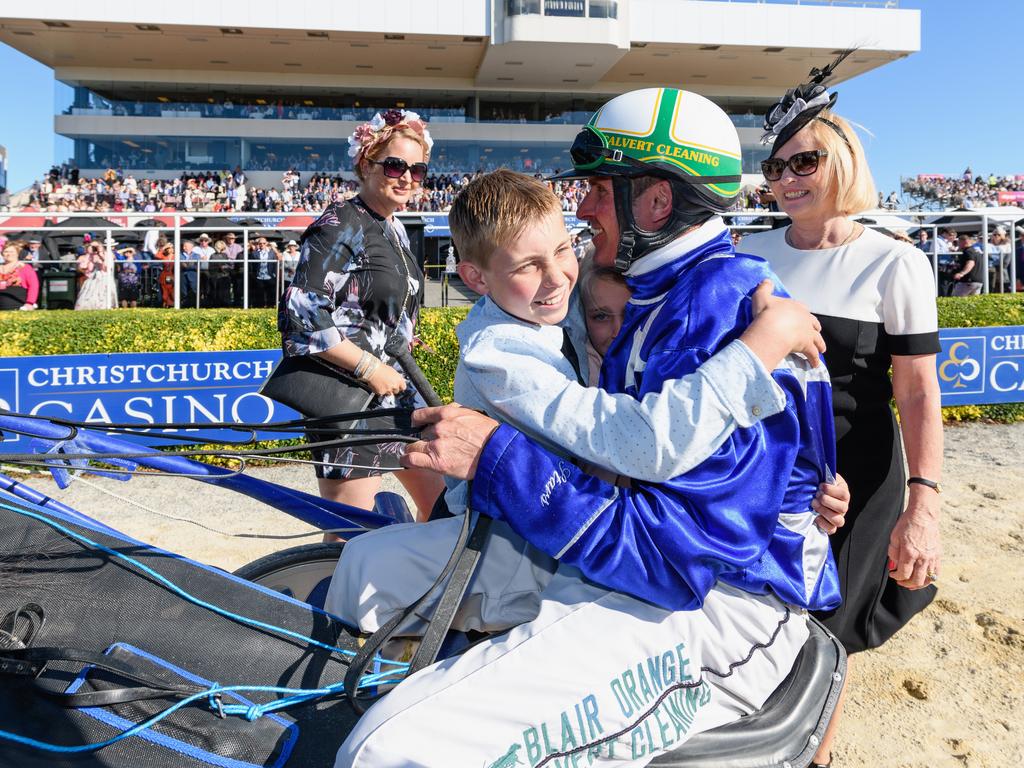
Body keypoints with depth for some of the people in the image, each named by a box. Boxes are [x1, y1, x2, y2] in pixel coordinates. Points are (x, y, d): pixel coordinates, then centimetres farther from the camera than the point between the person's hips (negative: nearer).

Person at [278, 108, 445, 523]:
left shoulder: (394, 229, 13)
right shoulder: (341, 225, -14)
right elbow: (300, 313, -22)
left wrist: (393, 370, 17)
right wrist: (370, 368, -21)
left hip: (395, 390, 9)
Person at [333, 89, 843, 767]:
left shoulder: (733, 316, -18)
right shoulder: (659, 293, 15)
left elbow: (673, 555, -23)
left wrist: (497, 456, -20)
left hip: (711, 610, -10)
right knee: (367, 565, 15)